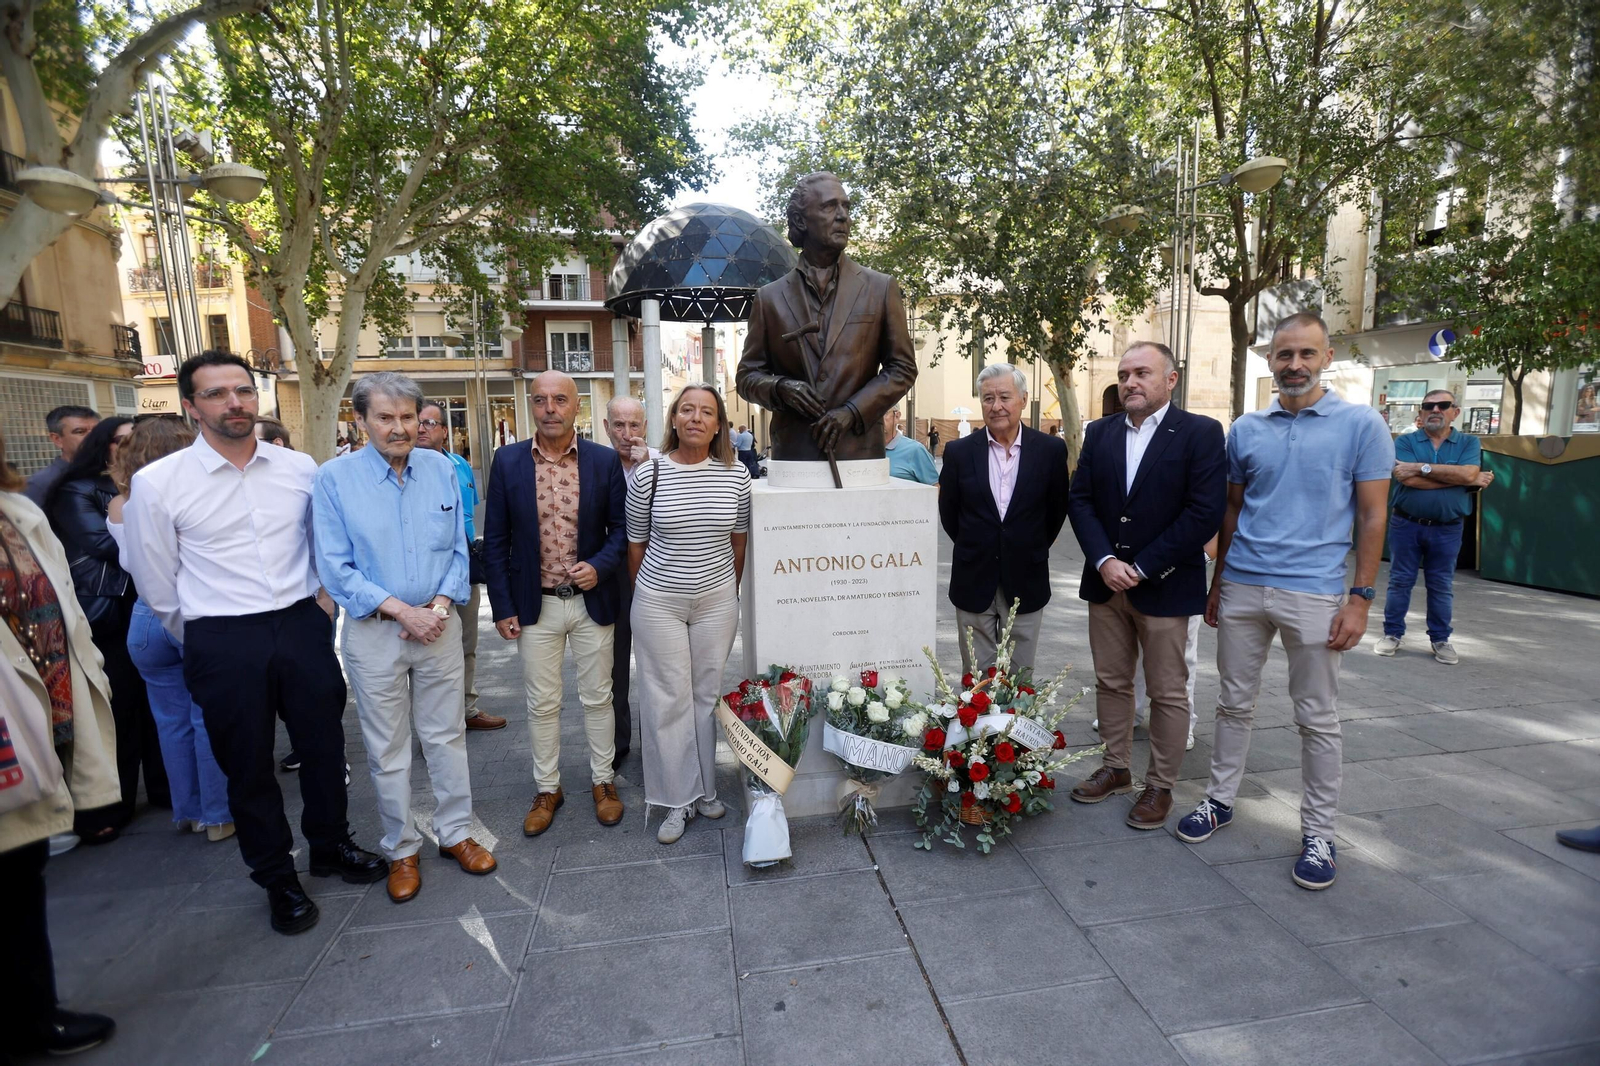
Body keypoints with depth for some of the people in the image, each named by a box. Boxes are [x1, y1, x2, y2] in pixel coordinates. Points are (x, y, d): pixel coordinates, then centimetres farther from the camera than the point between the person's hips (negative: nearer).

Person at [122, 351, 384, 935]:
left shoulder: (301, 467, 0)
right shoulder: (156, 483, -7)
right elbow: (157, 585, 2)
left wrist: (323, 602, 10)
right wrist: (208, 644, 8)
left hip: (303, 629, 2)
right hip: (222, 645, -2)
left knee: (324, 747, 14)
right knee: (248, 767, 12)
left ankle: (331, 846, 38)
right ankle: (277, 878, 33)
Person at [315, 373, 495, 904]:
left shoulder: (441, 468, 1)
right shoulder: (335, 477, -7)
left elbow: (458, 548, 4)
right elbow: (336, 567, -9)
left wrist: (441, 604, -11)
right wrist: (401, 611, -16)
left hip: (438, 623, 2)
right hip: (373, 632, -2)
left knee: (447, 735, 12)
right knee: (387, 748, 11)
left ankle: (455, 833, 29)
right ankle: (401, 850, 28)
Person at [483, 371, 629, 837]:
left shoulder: (605, 460, -4)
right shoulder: (508, 461, -2)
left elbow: (620, 526, 2)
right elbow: (496, 540, 1)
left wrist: (599, 566, -16)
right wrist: (502, 607, -2)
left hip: (592, 602, 0)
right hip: (535, 606, 1)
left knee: (597, 697, 13)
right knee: (542, 704, 12)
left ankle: (603, 780, 32)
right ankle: (546, 789, 31)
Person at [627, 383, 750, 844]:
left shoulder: (736, 475, -3)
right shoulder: (648, 475, -8)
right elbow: (635, 545, 3)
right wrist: (642, 596, 10)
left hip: (717, 600, 2)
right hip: (658, 603, -1)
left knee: (708, 694, 11)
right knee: (668, 699, 5)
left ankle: (704, 788, 29)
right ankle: (678, 798, 21)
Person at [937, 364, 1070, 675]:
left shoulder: (1051, 451, -4)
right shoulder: (958, 452, -3)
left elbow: (1057, 510, 7)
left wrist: (1033, 551, 10)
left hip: (1026, 583, 0)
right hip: (973, 582, 0)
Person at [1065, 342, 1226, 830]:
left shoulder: (1201, 433, -7)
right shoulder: (1100, 432, 6)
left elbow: (1205, 513, -14)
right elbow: (1079, 499, 2)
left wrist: (1142, 568, -15)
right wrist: (1104, 561, -12)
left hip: (1165, 586, -4)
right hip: (1106, 583, 4)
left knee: (1168, 693, 7)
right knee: (1111, 682, 14)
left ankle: (1160, 786, 23)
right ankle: (1116, 768, 31)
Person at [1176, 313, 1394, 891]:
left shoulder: (1362, 424, -3)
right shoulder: (1245, 430, 6)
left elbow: (1372, 517, -3)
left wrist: (1360, 598, -8)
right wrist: (1217, 583, 12)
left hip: (1315, 593, -3)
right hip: (1242, 587, 3)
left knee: (1318, 719, 8)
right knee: (1234, 703, 13)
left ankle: (1318, 832, 23)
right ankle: (1220, 799, 28)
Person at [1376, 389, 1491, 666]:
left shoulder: (1469, 443, 5)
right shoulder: (1405, 442, 0)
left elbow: (1469, 473, -15)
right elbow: (1406, 478, -16)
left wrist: (1423, 468, -17)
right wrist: (1462, 479, -11)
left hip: (1447, 529, 1)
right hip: (1405, 525, -1)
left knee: (1442, 586, 9)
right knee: (1400, 581, 5)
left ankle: (1441, 639, 19)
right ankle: (1392, 633, 15)